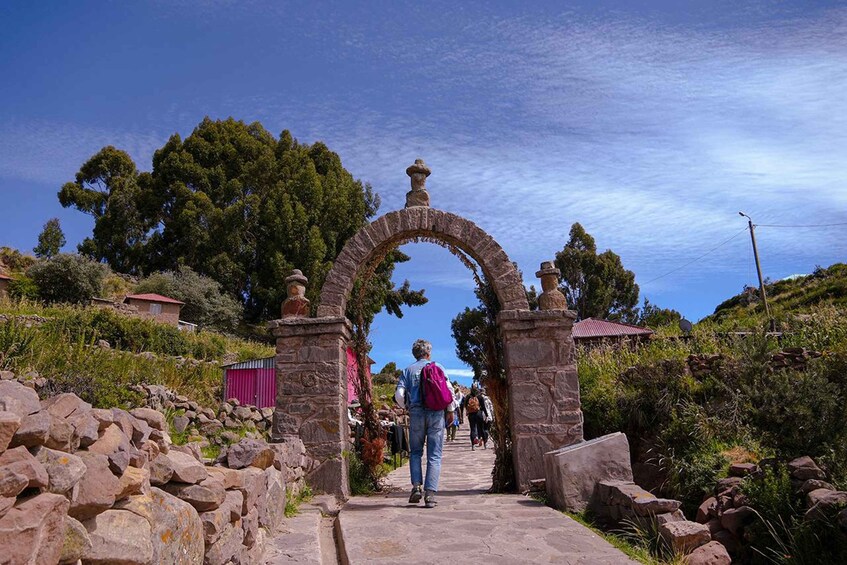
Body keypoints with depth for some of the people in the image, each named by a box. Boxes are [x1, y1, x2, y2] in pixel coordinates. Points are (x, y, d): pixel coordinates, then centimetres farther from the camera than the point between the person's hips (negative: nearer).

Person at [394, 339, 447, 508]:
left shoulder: (408, 370, 8)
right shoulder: (438, 367, 8)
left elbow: (399, 395, -2)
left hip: (416, 413, 1)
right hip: (436, 413, -1)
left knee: (415, 452, 16)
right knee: (434, 454, 3)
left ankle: (416, 486, 2)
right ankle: (430, 493, -2)